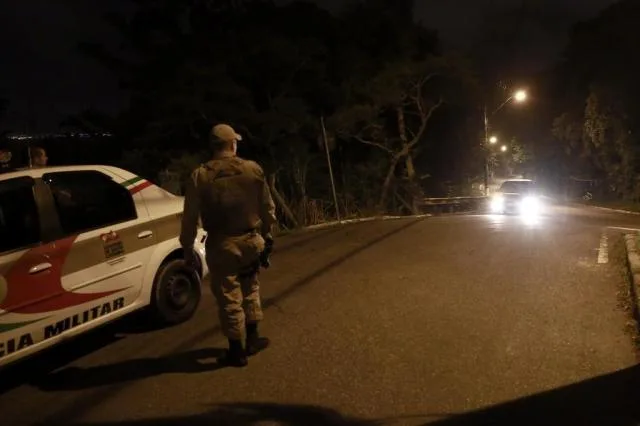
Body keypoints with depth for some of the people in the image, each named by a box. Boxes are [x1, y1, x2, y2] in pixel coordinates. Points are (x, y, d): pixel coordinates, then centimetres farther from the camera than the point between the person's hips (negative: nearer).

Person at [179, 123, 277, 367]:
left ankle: (237, 351, 18)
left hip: (221, 245, -2)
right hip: (251, 240, 3)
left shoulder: (200, 176, -9)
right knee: (250, 288, 24)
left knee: (229, 297, 8)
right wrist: (267, 234, 18)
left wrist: (187, 248, 4)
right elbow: (268, 208, 4)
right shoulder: (253, 170, -3)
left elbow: (190, 217, -7)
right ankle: (252, 338, 30)